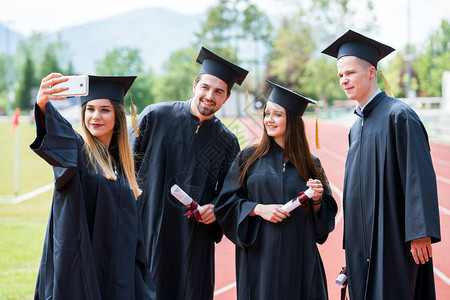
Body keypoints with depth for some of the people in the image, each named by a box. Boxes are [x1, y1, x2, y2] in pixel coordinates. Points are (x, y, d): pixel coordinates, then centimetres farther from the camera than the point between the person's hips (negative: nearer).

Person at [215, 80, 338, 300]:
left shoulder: (310, 164, 7)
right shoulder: (248, 158, 5)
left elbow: (326, 214, 11)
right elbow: (226, 202, 2)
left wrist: (316, 201, -9)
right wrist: (259, 209, -12)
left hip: (299, 258, 1)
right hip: (259, 255, -1)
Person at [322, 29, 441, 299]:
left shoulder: (398, 115, -9)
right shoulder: (357, 127, 16)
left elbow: (420, 176, -15)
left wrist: (420, 234, -21)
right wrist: (353, 244, 17)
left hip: (393, 237, -8)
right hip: (364, 241, 8)